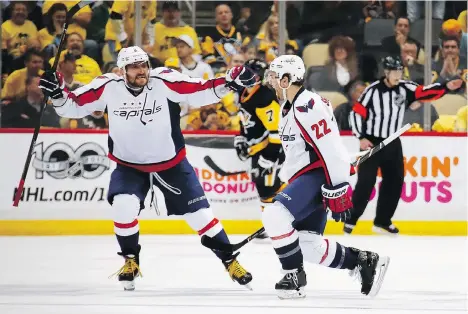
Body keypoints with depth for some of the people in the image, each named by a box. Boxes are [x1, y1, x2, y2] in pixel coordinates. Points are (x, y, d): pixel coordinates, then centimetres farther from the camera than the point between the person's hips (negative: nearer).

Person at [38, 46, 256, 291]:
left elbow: (200, 92, -19)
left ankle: (230, 261, 18)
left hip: (172, 163, 0)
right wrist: (57, 93, -27)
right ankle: (131, 261, 2)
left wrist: (229, 82, -33)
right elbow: (74, 106, -9)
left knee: (198, 213, 2)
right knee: (124, 205, -23)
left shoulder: (164, 81, -21)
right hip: (129, 165, 0)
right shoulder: (108, 87, -17)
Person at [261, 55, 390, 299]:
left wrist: (337, 191, -23)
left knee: (274, 215, -25)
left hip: (319, 177, -11)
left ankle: (295, 276, -14)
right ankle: (362, 261, 14)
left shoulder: (308, 106, -17)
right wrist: (285, 179, 28)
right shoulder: (287, 107, 17)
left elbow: (331, 150, -22)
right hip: (303, 177, 11)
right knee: (308, 246, 4)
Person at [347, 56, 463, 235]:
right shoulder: (373, 91, -14)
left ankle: (382, 221, 17)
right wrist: (361, 138, -17)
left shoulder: (405, 89, -2)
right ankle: (351, 220, 3)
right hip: (371, 143, -5)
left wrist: (446, 87, -21)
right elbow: (357, 113, -12)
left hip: (392, 144, 6)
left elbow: (425, 93, -7)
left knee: (394, 182, 6)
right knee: (366, 182, -7)